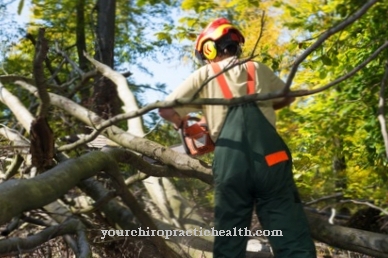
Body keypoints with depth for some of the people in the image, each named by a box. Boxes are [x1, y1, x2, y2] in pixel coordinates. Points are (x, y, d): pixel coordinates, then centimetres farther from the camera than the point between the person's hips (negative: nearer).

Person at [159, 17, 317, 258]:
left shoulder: (204, 75, 12)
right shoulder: (258, 69, 19)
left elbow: (166, 110, 10)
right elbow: (287, 97, 34)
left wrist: (182, 123, 29)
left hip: (230, 164, -1)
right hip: (270, 160, 1)